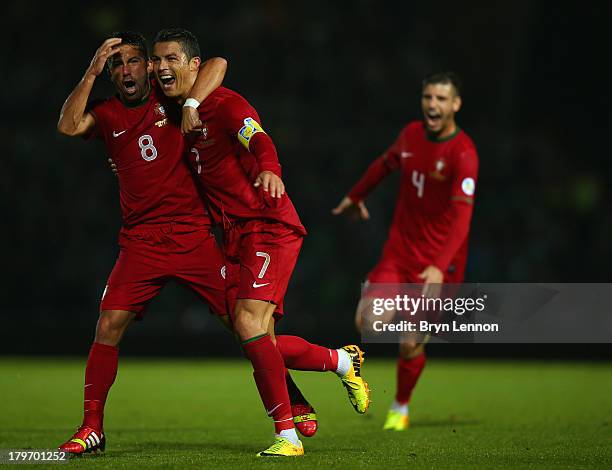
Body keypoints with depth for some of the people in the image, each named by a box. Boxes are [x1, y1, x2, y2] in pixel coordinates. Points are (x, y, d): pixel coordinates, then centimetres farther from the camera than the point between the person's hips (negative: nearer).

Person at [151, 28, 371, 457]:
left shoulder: (223, 104, -10)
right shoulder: (182, 115, 15)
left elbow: (258, 139, -30)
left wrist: (269, 169, -50)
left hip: (270, 227, -8)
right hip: (236, 238, 8)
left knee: (249, 325, -22)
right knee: (261, 345, 0)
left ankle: (288, 435, -14)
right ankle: (343, 361, 23)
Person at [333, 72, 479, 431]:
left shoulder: (463, 154, -19)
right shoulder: (412, 134, 1)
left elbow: (462, 217, -28)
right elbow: (386, 163, 24)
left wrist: (440, 267, -39)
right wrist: (356, 196, 36)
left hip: (436, 262, -4)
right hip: (399, 250, 4)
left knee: (410, 344, 0)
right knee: (368, 323, -18)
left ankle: (400, 409, 27)